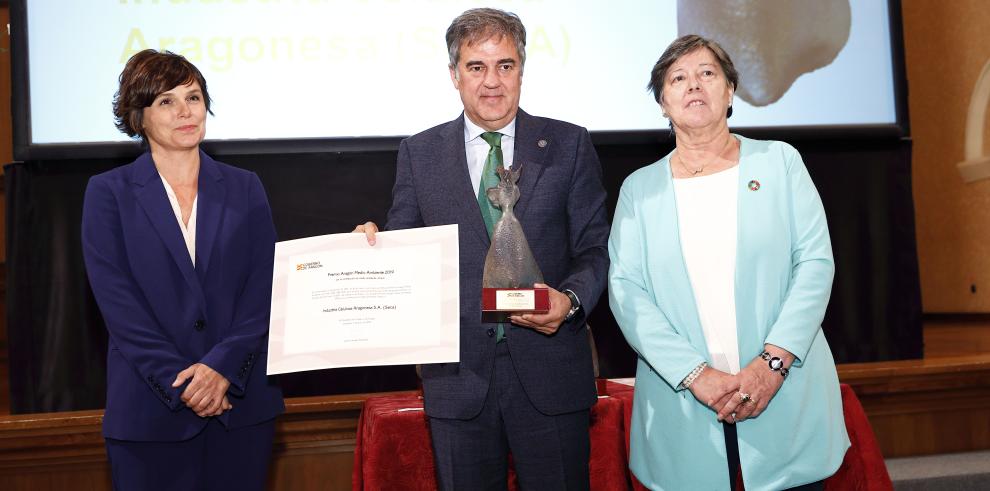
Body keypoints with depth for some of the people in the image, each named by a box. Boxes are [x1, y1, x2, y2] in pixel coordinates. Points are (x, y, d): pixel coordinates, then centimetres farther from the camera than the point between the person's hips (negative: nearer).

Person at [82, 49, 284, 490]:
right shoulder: (108, 193, 3)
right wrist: (181, 382, -13)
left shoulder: (244, 189, 9)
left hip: (242, 403, 2)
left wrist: (222, 366, -12)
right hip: (150, 411, -2)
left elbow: (263, 290, 2)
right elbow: (117, 301, -5)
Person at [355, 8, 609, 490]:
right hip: (459, 377, 1)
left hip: (549, 375, -1)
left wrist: (571, 299, -17)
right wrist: (373, 245, -13)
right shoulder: (420, 153, 7)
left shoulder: (569, 145, 4)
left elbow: (596, 247, 2)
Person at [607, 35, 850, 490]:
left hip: (787, 399, 0)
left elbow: (815, 262, -1)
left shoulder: (780, 161, 7)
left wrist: (774, 361, -13)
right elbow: (625, 290, -3)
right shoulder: (639, 188, 7)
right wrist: (695, 373, -15)